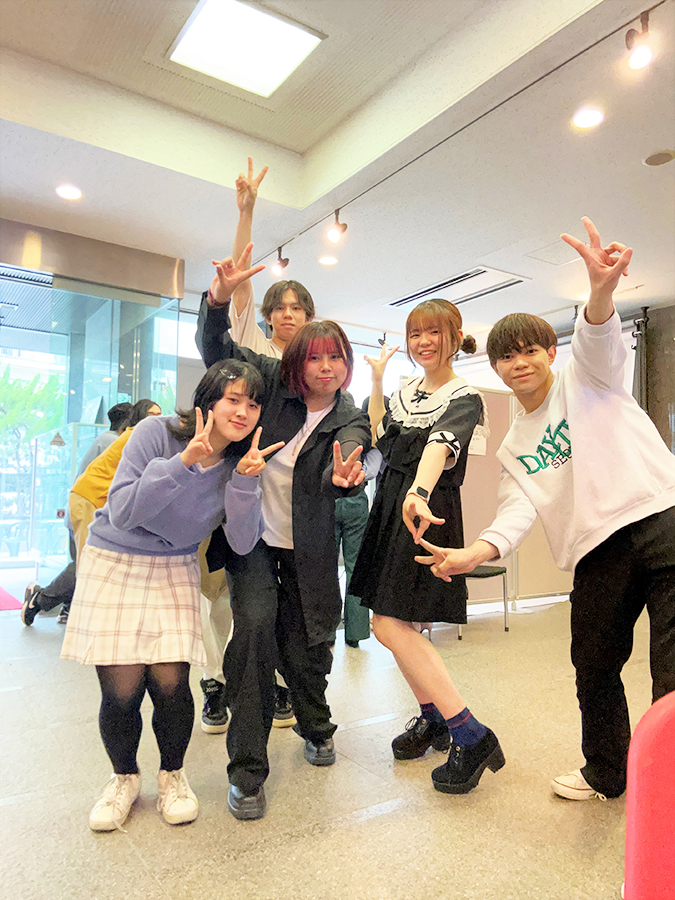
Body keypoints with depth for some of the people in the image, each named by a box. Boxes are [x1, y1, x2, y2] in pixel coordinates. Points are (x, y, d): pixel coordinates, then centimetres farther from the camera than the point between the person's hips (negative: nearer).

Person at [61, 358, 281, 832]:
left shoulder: (243, 462, -6)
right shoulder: (159, 431, -17)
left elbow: (242, 543, -11)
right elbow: (122, 512, -22)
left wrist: (245, 481, -25)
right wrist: (183, 462, -32)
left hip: (175, 571, 2)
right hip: (114, 563, -2)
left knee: (170, 683, -8)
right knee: (121, 690, -4)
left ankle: (173, 774, 23)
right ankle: (125, 777, 27)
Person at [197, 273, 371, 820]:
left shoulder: (350, 420, -5)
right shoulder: (272, 382, -3)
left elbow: (344, 470, -25)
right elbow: (215, 344, -4)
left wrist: (345, 477, -50)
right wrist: (221, 297, -23)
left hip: (306, 548, 1)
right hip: (251, 534, 0)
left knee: (306, 644, 7)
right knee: (255, 627, -18)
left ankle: (316, 728, 42)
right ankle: (247, 772, -1)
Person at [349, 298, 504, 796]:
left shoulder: (465, 398, -6)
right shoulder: (404, 394, 16)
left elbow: (441, 445, -26)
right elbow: (378, 437, 18)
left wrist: (419, 493, -45)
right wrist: (377, 381, 14)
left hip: (426, 511, -7)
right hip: (389, 506, 7)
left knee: (389, 624, -13)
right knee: (398, 622, 10)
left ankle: (473, 737, -3)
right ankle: (433, 718, 30)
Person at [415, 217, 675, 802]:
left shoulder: (586, 376, 6)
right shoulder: (513, 446, 16)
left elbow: (597, 339, -18)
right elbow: (521, 510, 3)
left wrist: (601, 290, -41)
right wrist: (477, 552, -17)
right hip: (598, 551, 5)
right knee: (594, 668, 13)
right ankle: (606, 773, 36)